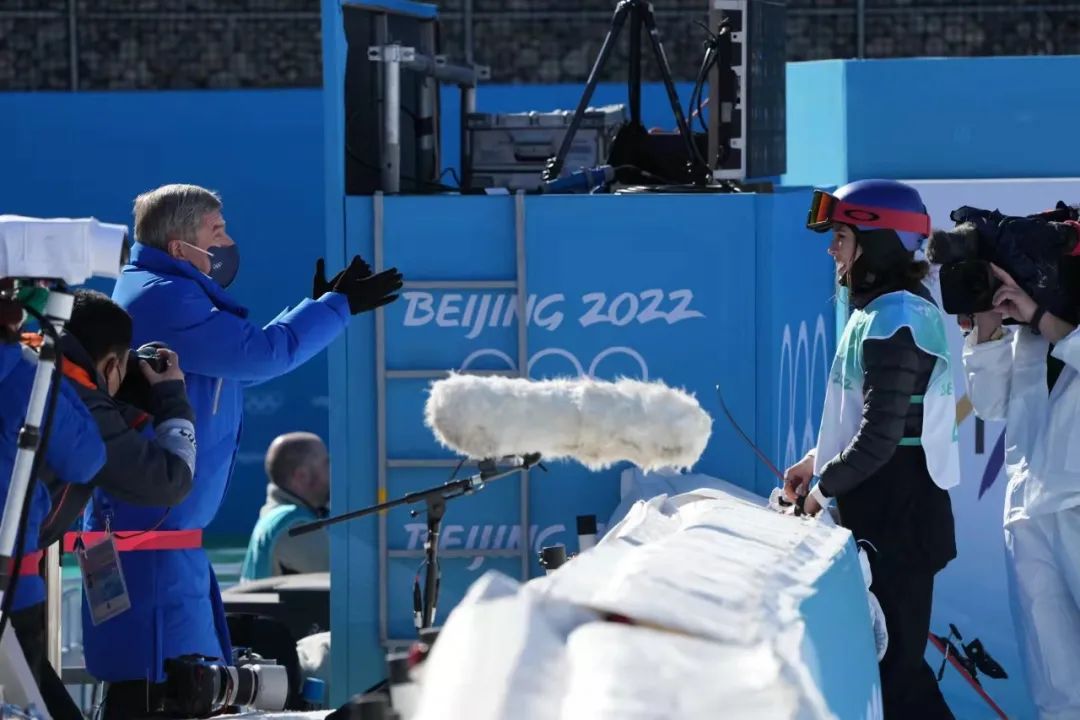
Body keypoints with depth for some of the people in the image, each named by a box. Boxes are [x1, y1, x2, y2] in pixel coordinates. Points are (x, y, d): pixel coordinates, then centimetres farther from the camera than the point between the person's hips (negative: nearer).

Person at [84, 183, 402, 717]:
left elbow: (242, 362, 24)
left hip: (165, 525, 11)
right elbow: (262, 354, -18)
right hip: (147, 526, -11)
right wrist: (339, 308, -6)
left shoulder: (168, 293, 18)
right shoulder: (163, 298, -16)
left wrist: (322, 306, 18)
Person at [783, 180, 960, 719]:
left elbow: (880, 437, -22)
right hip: (880, 512, 10)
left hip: (896, 517, -10)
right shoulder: (879, 311, 12)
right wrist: (819, 459, 15)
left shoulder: (893, 321, -19)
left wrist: (825, 486, -10)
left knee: (894, 661, -8)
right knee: (880, 651, 15)